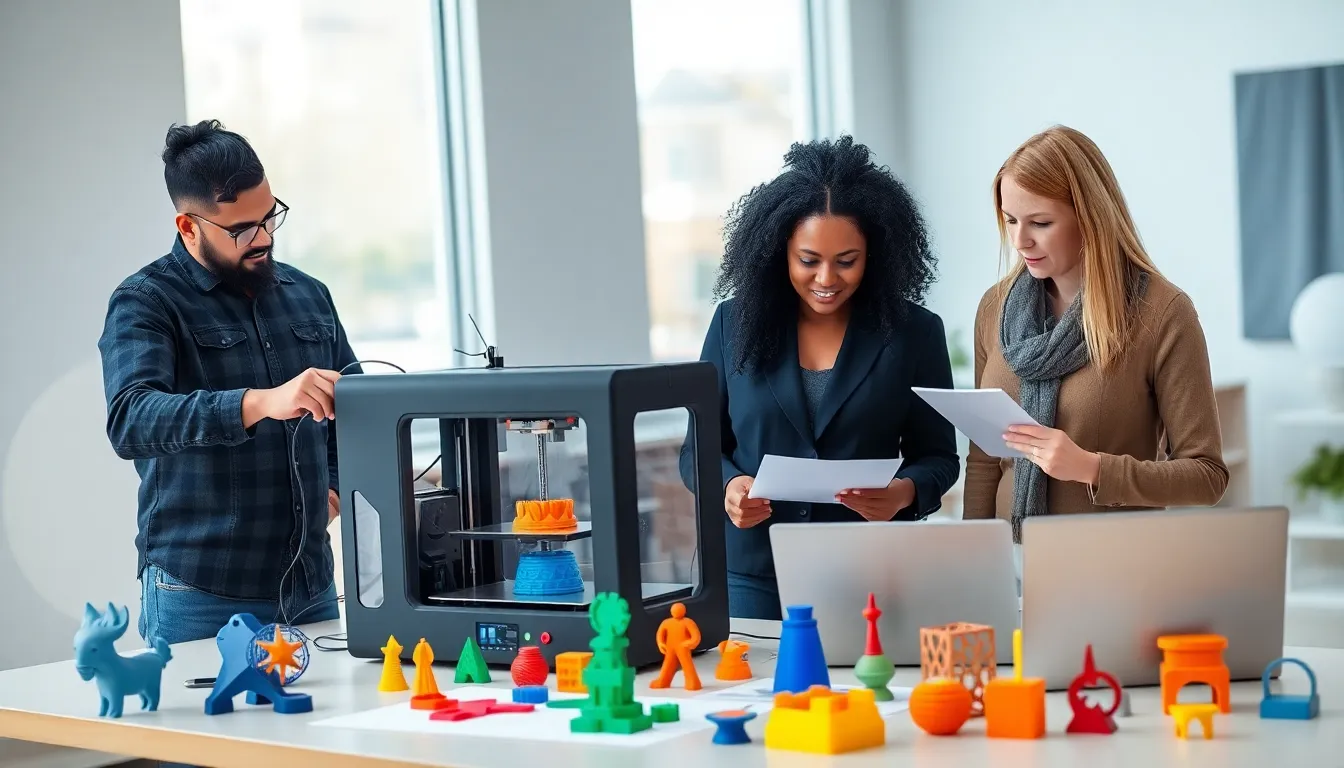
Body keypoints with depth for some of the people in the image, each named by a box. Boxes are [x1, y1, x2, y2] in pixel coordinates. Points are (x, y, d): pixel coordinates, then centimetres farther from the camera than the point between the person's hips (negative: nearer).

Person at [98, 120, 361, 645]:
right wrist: (260, 403, -36)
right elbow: (130, 422, -24)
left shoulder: (308, 296, 12)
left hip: (313, 588, 5)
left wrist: (337, 485, 6)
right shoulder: (145, 303, -6)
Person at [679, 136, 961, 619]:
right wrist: (728, 486, -14)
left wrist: (905, 493, -17)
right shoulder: (736, 323, 3)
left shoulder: (913, 332, 1)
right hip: (751, 577, 1)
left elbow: (938, 456, 5)